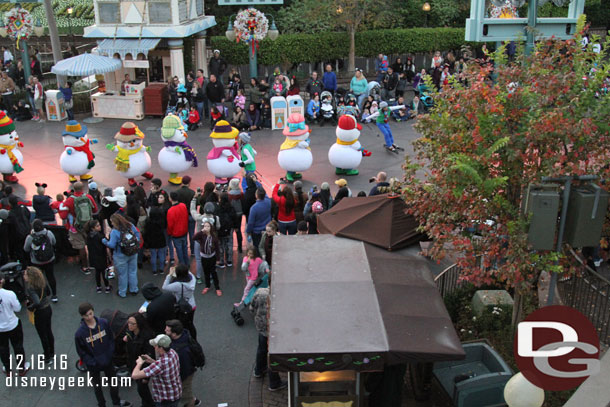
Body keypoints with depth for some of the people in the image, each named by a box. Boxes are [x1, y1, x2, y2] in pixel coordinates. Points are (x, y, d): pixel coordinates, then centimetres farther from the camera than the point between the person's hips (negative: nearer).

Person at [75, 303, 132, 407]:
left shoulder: (104, 323, -16)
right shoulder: (80, 333, -22)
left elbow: (111, 339, -2)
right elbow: (81, 352, -11)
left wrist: (110, 354, -9)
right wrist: (92, 362, -16)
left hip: (107, 360, 2)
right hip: (93, 364, -2)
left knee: (113, 381, 21)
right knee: (97, 386, 19)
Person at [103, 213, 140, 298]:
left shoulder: (114, 231, -21)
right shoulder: (130, 226, -6)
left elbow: (112, 245, -21)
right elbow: (137, 234, 4)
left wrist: (104, 241, -4)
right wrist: (136, 243, 10)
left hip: (121, 256, -4)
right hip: (133, 254, 4)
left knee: (122, 274, 11)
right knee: (133, 272, 18)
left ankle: (122, 293, 25)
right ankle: (134, 290, 31)